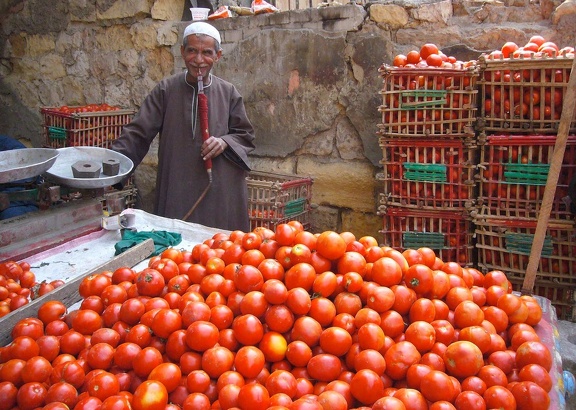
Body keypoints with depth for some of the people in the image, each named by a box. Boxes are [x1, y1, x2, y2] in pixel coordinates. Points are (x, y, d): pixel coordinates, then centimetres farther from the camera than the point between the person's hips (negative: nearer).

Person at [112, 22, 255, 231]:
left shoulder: (228, 93, 5)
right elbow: (138, 133, -2)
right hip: (177, 191, -1)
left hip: (220, 192, 1)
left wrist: (225, 142, -9)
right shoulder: (166, 90, 1)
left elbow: (246, 135, 12)